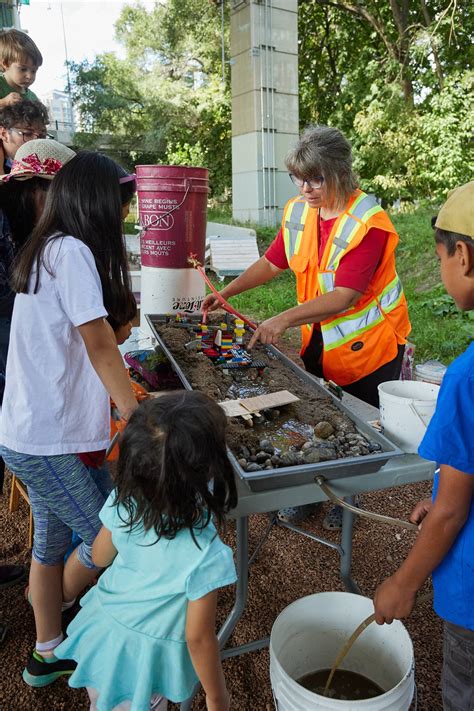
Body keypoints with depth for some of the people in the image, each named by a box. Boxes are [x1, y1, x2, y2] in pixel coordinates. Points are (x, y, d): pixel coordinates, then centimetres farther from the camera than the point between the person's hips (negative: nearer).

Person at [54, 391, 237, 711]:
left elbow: (100, 556, -4)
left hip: (102, 633, 4)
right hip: (146, 658, -4)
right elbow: (198, 638, -23)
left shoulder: (122, 501, -25)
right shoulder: (205, 555, -37)